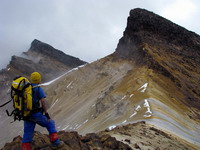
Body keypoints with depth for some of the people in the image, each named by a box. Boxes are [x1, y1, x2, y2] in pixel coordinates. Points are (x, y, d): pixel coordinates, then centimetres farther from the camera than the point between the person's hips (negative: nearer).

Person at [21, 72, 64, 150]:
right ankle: (55, 142, 12)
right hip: (37, 115, -5)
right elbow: (43, 102, -14)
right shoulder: (39, 89, -8)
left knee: (27, 134, 9)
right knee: (50, 124, 16)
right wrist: (46, 113, -8)